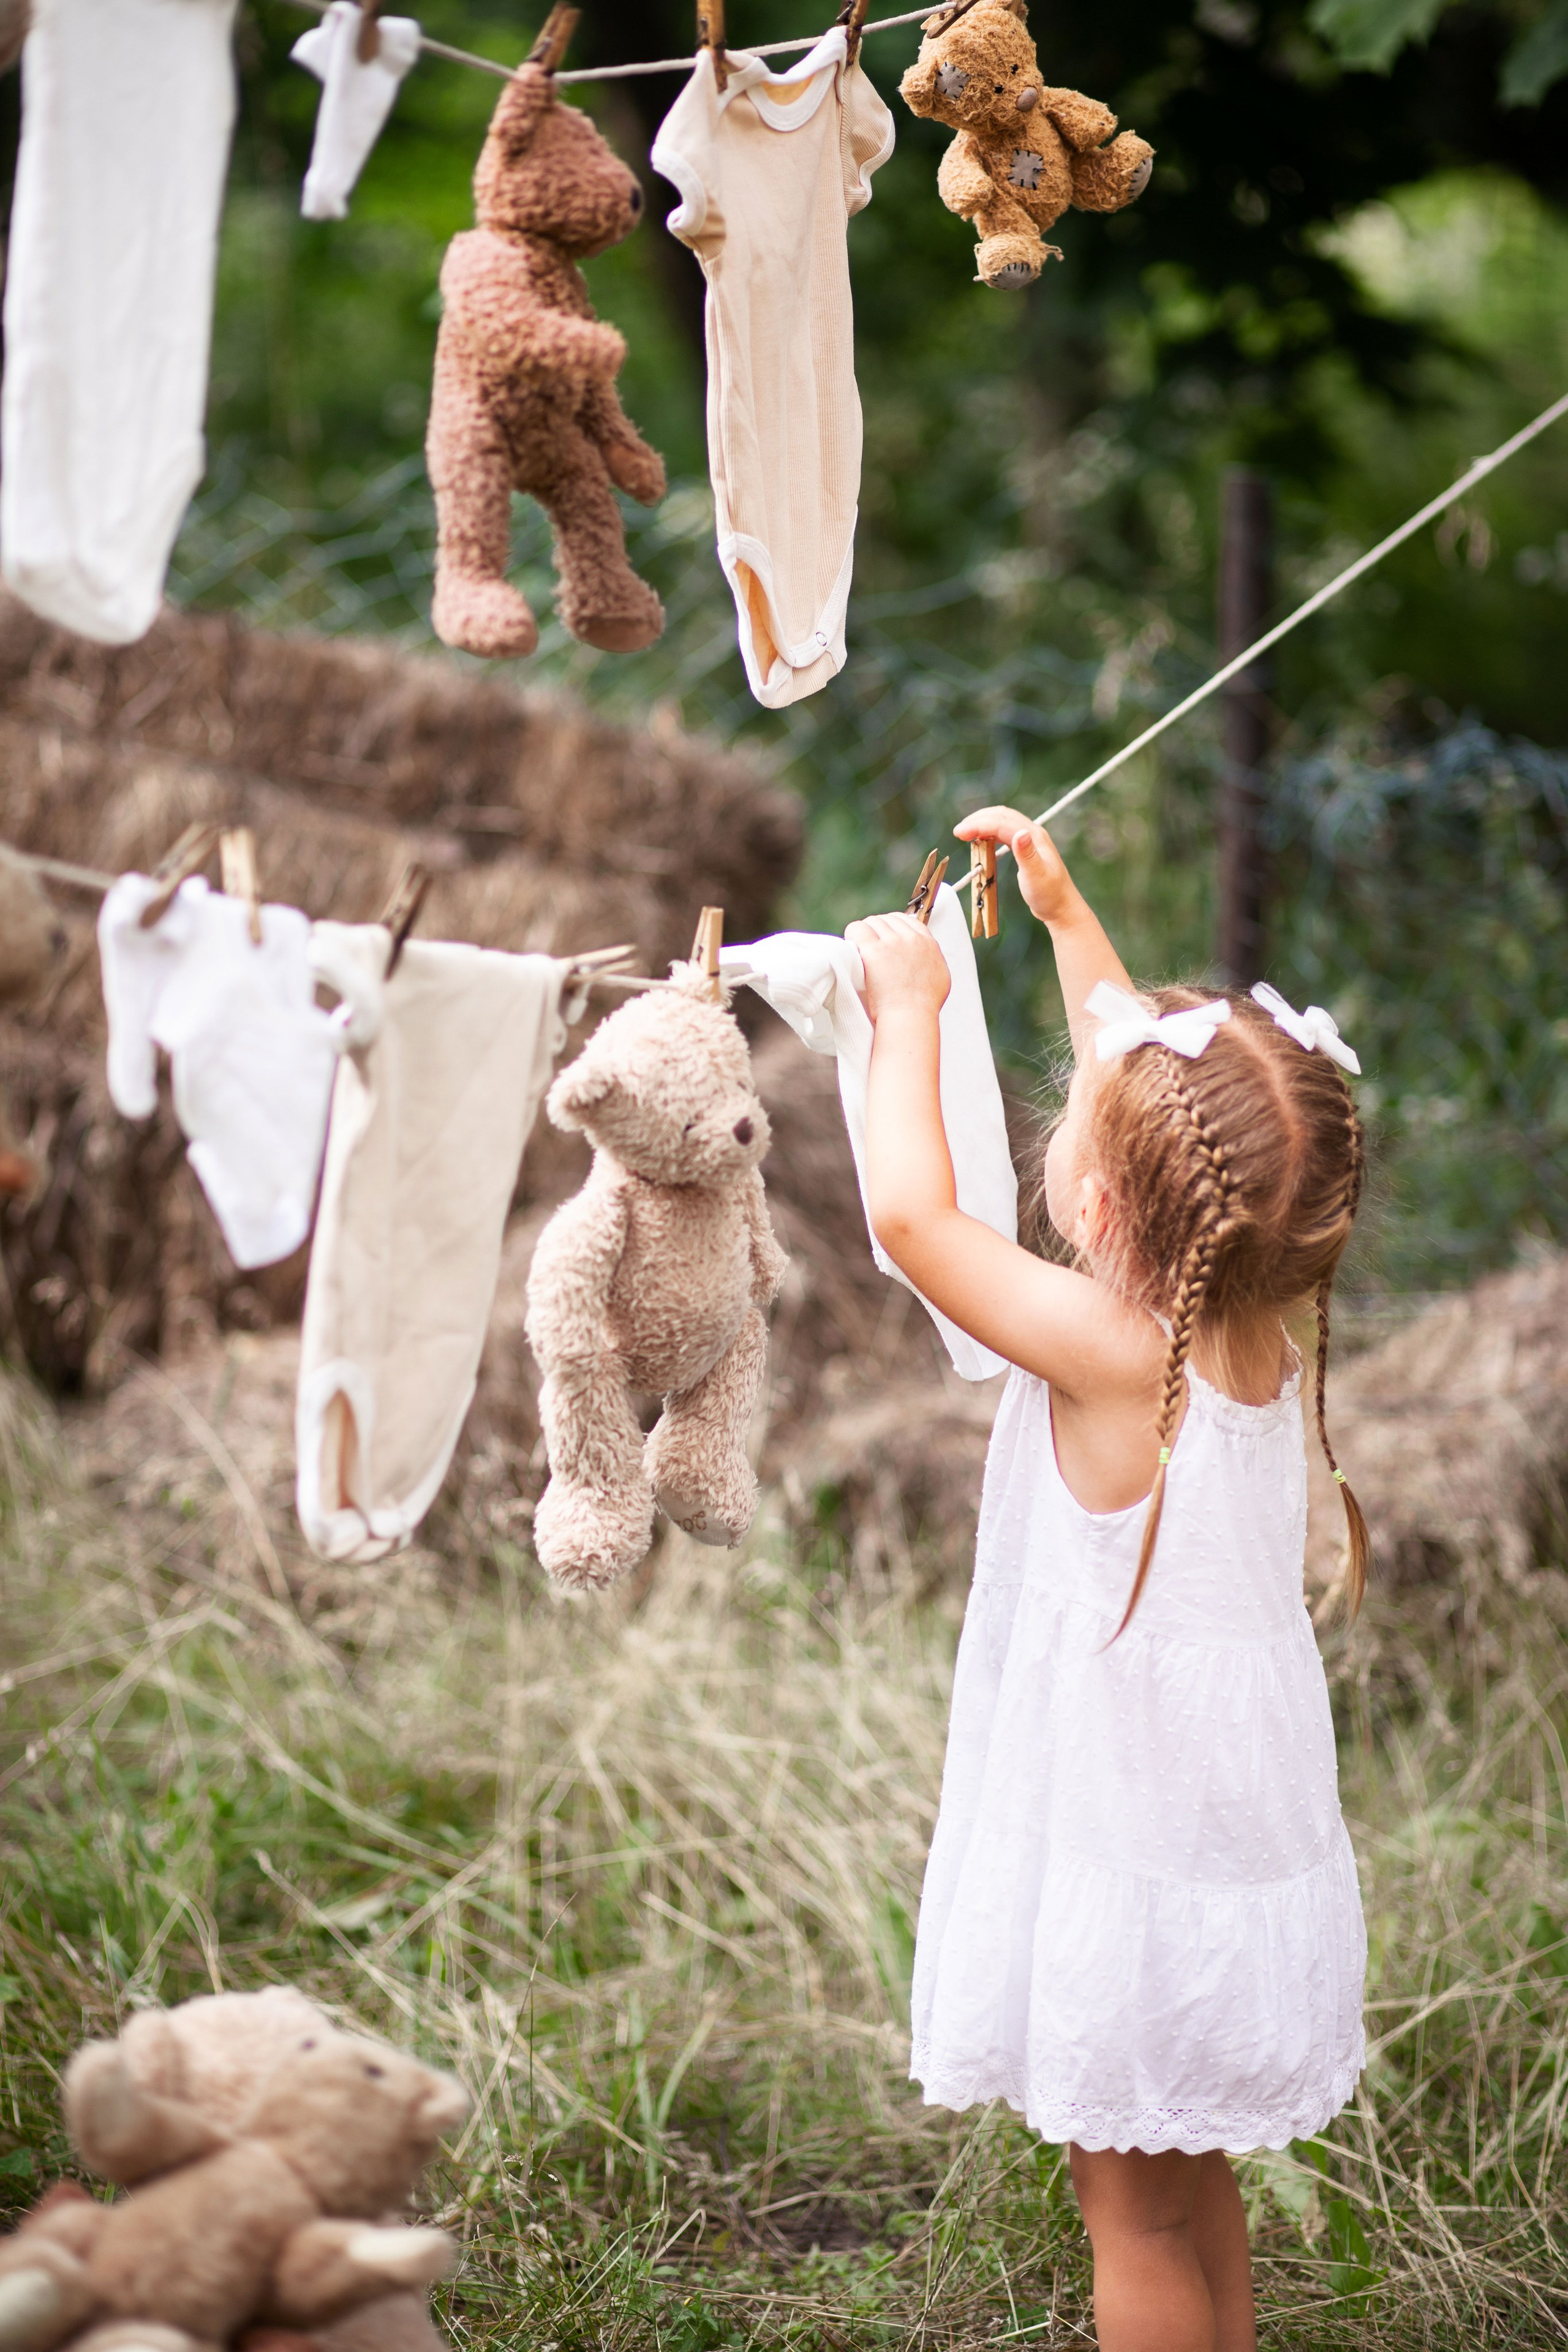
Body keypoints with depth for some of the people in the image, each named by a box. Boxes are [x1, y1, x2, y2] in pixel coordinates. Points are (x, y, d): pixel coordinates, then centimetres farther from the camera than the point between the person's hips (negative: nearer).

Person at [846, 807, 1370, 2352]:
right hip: (1246, 1826, 8)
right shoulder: (1261, 1329, -2)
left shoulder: (1111, 1350, -24)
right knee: (1191, 2189, 22)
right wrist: (1061, 910, 20)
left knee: (1135, 2213, 5)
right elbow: (1144, 1065, 11)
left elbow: (911, 1212, -16)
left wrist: (911, 1009, -4)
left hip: (1138, 1862, -8)